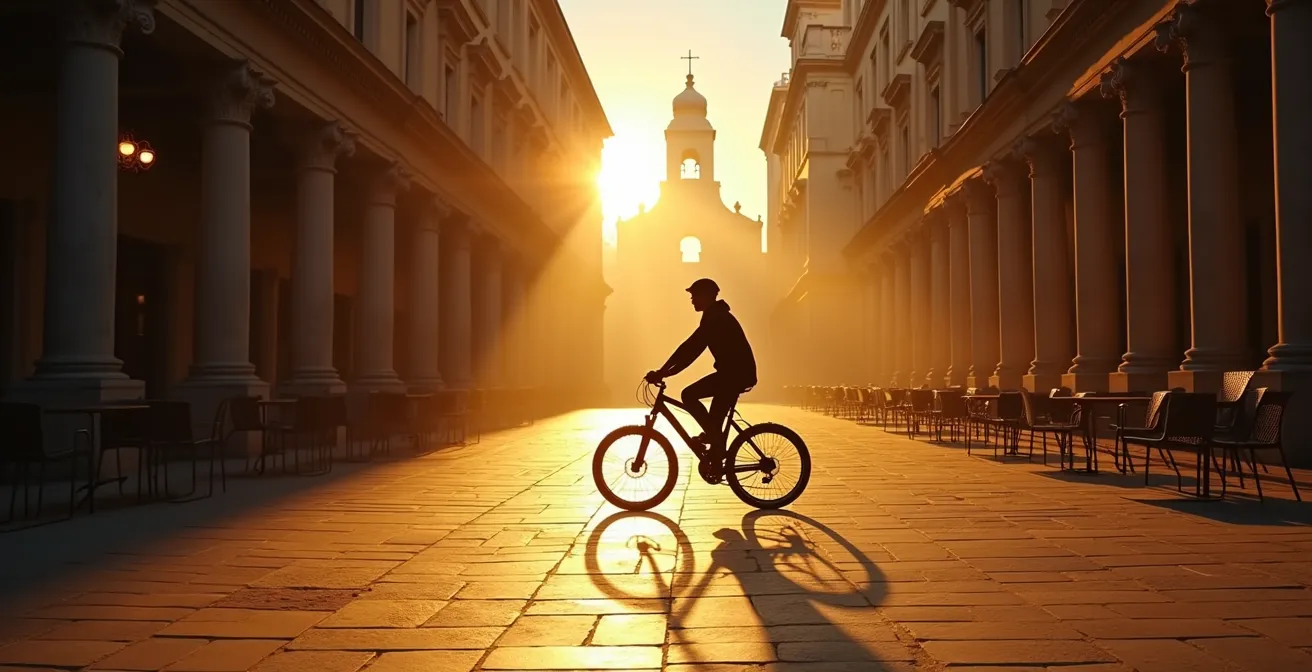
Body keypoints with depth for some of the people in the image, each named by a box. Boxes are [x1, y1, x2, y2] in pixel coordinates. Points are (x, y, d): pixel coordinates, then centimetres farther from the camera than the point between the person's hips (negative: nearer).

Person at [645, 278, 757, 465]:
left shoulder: (715, 317, -13)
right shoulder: (716, 317, 19)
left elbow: (690, 347, -20)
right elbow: (693, 350, 21)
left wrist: (661, 372, -20)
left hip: (736, 372, -10)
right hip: (737, 372, 10)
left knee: (689, 395, -14)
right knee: (714, 424, 12)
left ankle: (714, 438, -6)